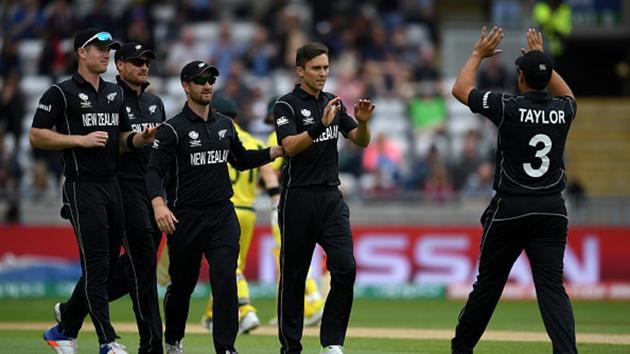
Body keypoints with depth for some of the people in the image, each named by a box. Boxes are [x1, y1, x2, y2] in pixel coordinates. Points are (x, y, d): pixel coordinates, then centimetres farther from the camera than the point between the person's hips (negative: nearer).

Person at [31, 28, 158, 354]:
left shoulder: (115, 94, 16)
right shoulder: (61, 93, -5)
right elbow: (36, 136, -8)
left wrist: (141, 139, 0)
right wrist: (81, 140, -16)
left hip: (113, 187, 7)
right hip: (83, 189, -7)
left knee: (107, 267, 9)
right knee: (96, 266, -9)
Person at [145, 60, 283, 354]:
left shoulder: (225, 125, 12)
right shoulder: (172, 129, -6)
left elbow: (241, 161, 25)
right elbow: (154, 171, -15)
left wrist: (275, 152, 11)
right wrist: (158, 203, -32)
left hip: (223, 216, 3)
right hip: (185, 218, -3)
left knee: (225, 278, -12)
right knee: (182, 284, 8)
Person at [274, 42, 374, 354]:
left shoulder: (333, 103, 13)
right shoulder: (287, 105, -5)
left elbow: (361, 141, 11)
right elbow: (290, 146, -20)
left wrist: (363, 121, -10)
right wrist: (320, 125, -33)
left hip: (331, 198, 4)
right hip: (298, 198, -4)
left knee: (345, 267, -10)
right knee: (293, 274, 3)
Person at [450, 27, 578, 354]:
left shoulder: (508, 108, -10)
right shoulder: (563, 111, 1)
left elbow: (460, 88, 4)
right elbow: (567, 94, 29)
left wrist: (478, 54, 17)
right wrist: (540, 58, 31)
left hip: (509, 209, -2)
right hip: (552, 210, 2)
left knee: (488, 284, 11)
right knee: (552, 286, -5)